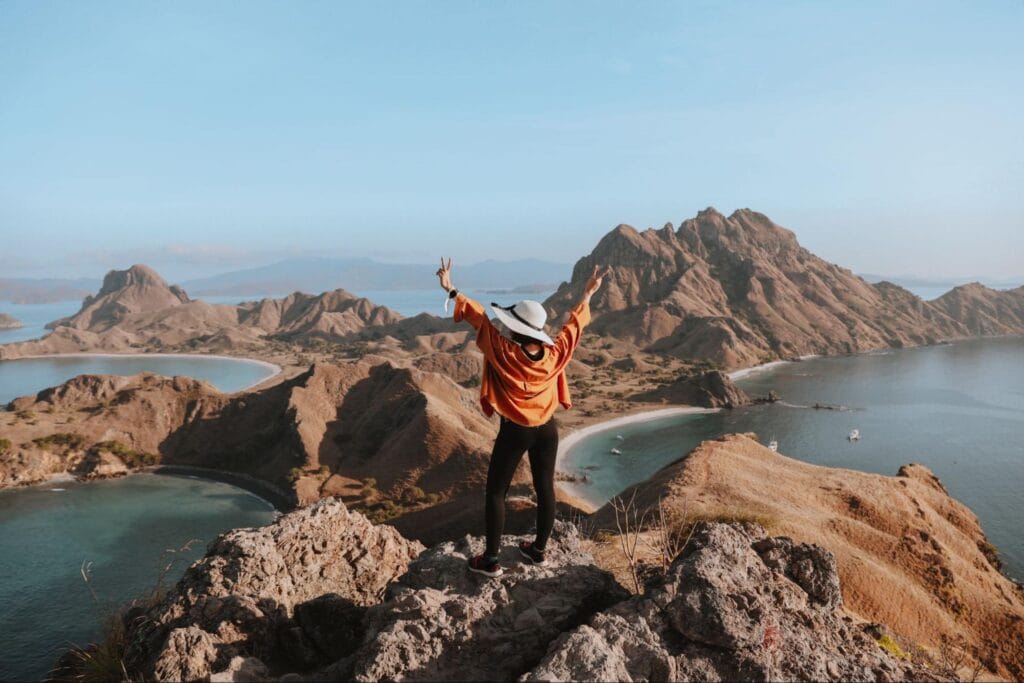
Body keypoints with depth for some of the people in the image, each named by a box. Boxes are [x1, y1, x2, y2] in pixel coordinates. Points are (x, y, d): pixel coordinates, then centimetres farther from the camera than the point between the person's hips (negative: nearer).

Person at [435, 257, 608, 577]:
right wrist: (589, 292, 19)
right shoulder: (554, 354, -8)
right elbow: (574, 324, 6)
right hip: (547, 430, 4)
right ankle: (539, 549, 29)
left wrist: (451, 290, -5)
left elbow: (480, 318, -11)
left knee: (495, 493, 7)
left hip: (514, 432, -4)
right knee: (545, 489, 15)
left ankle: (491, 560, 11)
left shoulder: (503, 352, -19)